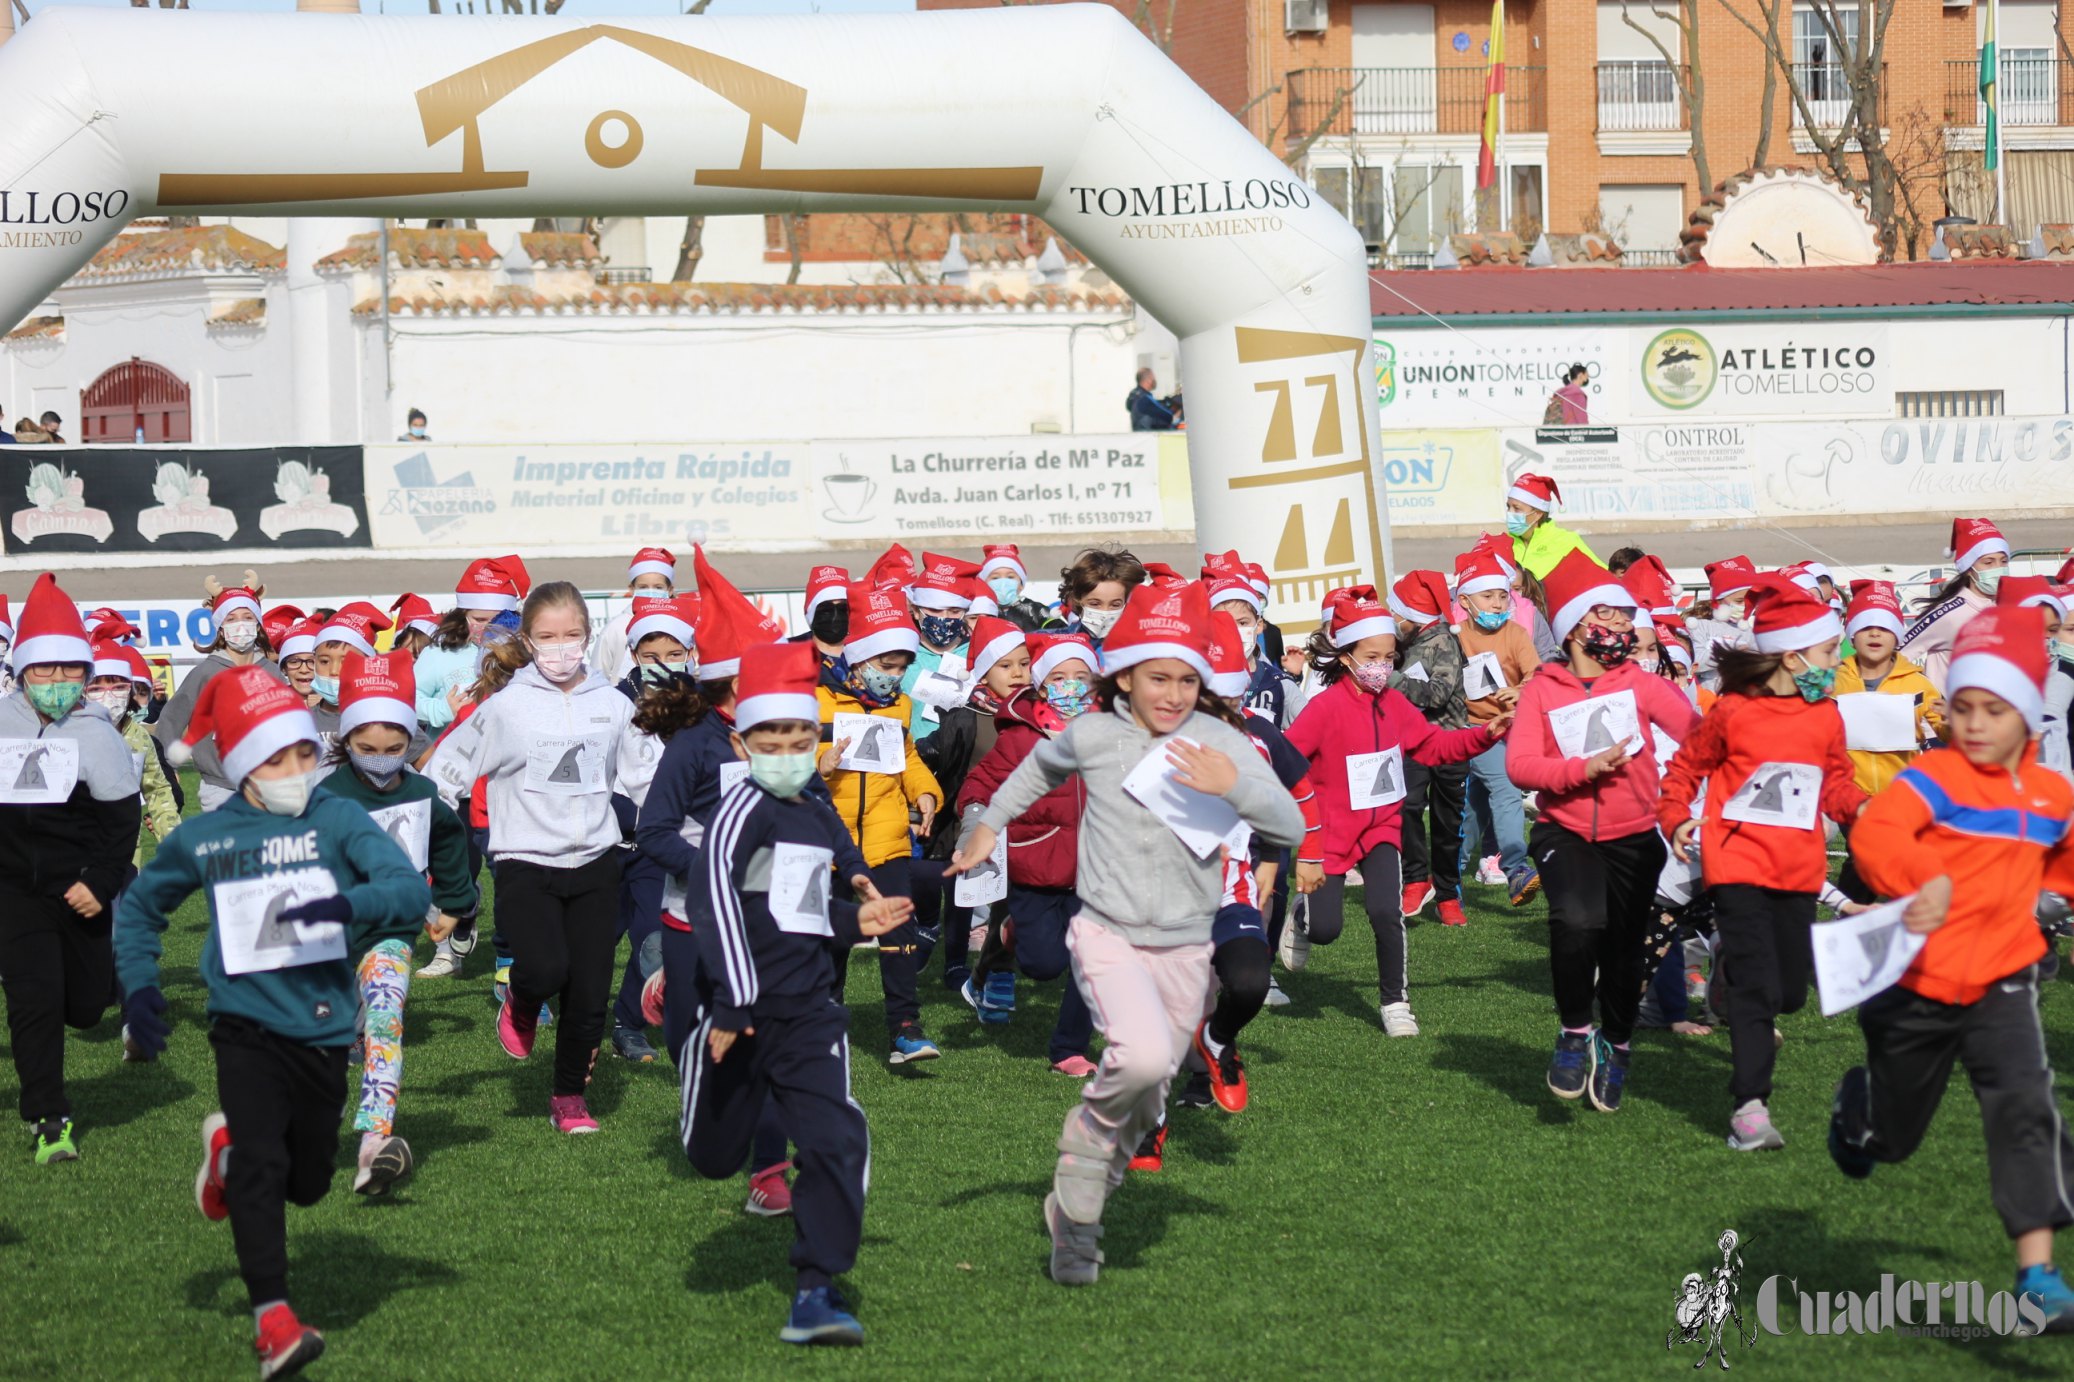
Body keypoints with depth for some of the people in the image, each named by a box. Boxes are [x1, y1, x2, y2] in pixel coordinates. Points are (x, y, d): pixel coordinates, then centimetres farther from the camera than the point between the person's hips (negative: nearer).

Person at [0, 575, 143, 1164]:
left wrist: (100, 882, -13)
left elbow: (123, 819, -3)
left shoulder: (96, 733, -3)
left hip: (81, 890, 0)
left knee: (85, 1004, 4)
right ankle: (48, 1121, 5)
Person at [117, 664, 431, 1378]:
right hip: (248, 1028, -1)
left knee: (307, 1183, 15)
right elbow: (139, 905, 20)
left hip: (323, 1030, 1)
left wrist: (349, 903, -36)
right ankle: (274, 1320, -18)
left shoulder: (338, 820, -4)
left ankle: (229, 1147, 47)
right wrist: (138, 984, 6)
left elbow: (411, 890, -17)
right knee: (261, 1168, -19)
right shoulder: (202, 838, 2)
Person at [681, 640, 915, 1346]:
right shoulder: (746, 806, -12)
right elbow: (719, 890, -26)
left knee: (838, 1142, -12)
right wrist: (732, 1001, -32)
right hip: (740, 1012, -5)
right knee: (714, 1157, 8)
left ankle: (816, 1291, -9)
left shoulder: (821, 820, 14)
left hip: (808, 1012, 5)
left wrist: (854, 922, 11)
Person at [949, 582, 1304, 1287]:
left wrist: (1235, 788, -26)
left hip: (1184, 947, 3)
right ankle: (1084, 1143, -1)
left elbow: (1290, 829, -10)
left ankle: (1077, 1216, 32)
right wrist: (991, 822, 24)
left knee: (1147, 1100, 10)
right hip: (1108, 934, -2)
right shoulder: (1092, 736, -4)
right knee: (1142, 1055, -30)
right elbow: (1041, 765, 20)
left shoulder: (1222, 744, -5)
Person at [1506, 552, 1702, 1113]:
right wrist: (1584, 769, -21)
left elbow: (1701, 735, -8)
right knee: (1577, 919, -28)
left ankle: (1614, 1050, 35)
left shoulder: (1641, 684, 4)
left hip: (1633, 835, 2)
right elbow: (1521, 764, -10)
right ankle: (1575, 1032, -5)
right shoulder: (1541, 691, 1)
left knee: (1624, 950, 7)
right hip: (1566, 831, -2)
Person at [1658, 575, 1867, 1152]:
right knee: (1758, 987, -11)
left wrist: (1858, 808, -3)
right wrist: (1676, 818, -7)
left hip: (1798, 870, 5)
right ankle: (1750, 1106, -8)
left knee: (1791, 991, 7)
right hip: (1738, 861, -5)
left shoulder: (1826, 717, 6)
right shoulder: (1732, 713, -6)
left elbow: (1835, 781, 17)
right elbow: (1687, 765, 6)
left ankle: (1734, 977, 42)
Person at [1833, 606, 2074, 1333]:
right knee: (1892, 1135, 15)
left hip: (2000, 984, 2)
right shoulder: (1935, 777, -11)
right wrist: (1925, 882, -44)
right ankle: (1853, 1105, 54)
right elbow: (1873, 833, -31)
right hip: (1918, 985, -2)